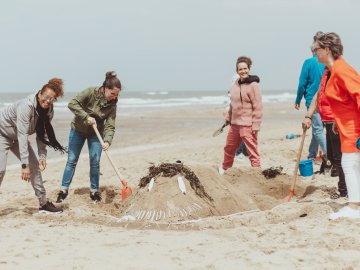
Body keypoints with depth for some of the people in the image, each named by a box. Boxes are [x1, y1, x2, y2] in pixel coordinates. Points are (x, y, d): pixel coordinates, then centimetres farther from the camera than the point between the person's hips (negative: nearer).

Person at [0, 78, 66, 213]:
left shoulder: (49, 110, -12)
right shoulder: (26, 106, -35)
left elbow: (42, 134, -4)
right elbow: (22, 136, -38)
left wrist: (42, 156, -16)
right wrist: (24, 165, -39)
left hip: (16, 137, 8)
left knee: (35, 165, 2)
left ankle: (43, 203, 10)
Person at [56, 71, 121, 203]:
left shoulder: (112, 104, -15)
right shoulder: (91, 92, -24)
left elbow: (110, 126, -20)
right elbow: (72, 104, -30)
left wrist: (107, 141, -36)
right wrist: (86, 117, -35)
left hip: (96, 133, 2)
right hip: (78, 129, -2)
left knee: (95, 162, -3)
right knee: (72, 160, 1)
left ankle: (94, 191, 9)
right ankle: (63, 190, 8)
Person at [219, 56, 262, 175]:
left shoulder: (253, 85, -13)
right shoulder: (236, 84, 10)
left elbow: (258, 107, -16)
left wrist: (255, 125, -19)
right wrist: (228, 117, 23)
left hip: (247, 125, -8)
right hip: (235, 123, 8)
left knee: (252, 151, -6)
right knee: (229, 148, 23)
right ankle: (225, 168, 44)